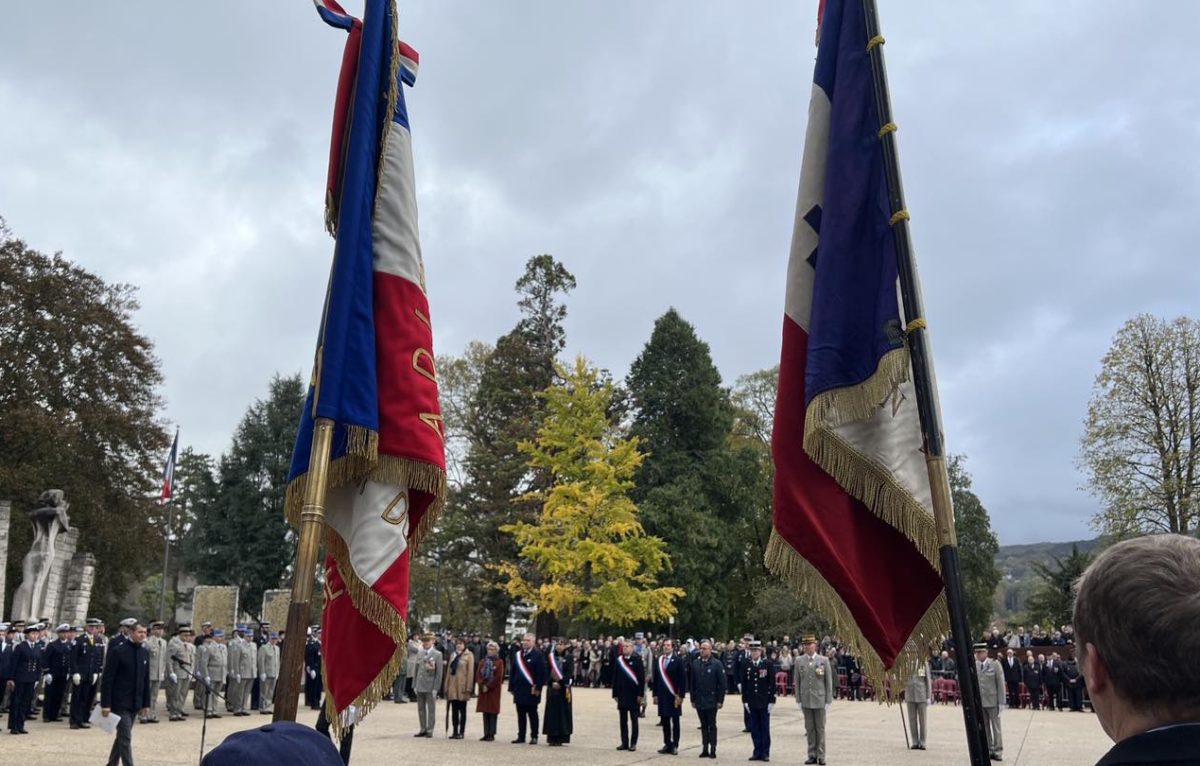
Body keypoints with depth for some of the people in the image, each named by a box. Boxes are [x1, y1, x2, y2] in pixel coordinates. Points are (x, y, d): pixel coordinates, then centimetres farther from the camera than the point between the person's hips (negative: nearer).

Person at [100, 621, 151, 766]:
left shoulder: (145, 653, 8)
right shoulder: (118, 651, -11)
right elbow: (107, 679, -12)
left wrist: (146, 703, 11)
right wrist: (105, 704, -15)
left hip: (134, 704, 6)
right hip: (120, 703, -6)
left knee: (122, 736, 16)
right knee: (126, 737, -8)